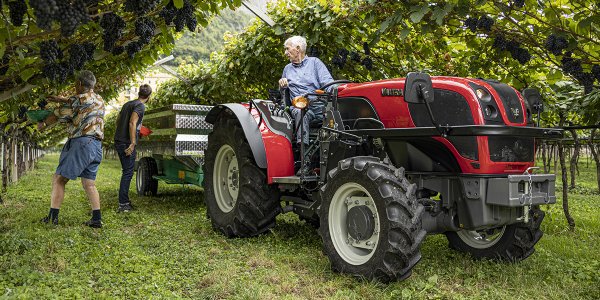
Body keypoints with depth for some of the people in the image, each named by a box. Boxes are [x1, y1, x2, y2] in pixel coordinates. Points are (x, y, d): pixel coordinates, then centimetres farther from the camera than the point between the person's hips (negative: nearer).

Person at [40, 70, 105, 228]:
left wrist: (44, 123, 22)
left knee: (58, 179, 1)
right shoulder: (99, 99, 16)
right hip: (97, 147, 8)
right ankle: (97, 219, 2)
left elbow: (61, 115, 6)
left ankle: (52, 217, -1)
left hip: (81, 143, -8)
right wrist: (61, 99, 38)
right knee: (89, 184, 10)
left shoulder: (82, 98, -6)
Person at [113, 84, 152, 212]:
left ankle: (125, 201, 24)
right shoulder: (140, 106, -9)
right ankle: (123, 204, -3)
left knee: (126, 171, 17)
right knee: (128, 173, -4)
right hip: (127, 143, -9)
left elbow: (118, 121, 25)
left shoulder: (127, 104, 17)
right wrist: (133, 143, -22)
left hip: (118, 141, 9)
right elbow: (132, 123, -21)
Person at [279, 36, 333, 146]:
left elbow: (329, 83, 5)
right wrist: (282, 85, 10)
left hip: (319, 104, -1)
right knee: (300, 113, -36)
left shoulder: (314, 62, 17)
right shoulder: (287, 69, 30)